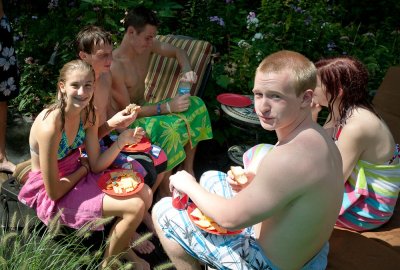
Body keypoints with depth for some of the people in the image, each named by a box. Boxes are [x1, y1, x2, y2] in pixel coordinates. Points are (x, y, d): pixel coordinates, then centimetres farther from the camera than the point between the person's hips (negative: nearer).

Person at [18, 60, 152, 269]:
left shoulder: (88, 114, -6)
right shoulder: (50, 126, -30)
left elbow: (96, 165, -3)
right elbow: (54, 191, -24)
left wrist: (121, 141, -18)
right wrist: (83, 168, -8)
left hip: (76, 174, 8)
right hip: (52, 195, -7)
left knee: (145, 194, 3)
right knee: (135, 207, -15)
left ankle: (123, 247, 29)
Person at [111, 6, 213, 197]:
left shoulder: (148, 45, -6)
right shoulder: (114, 66, -27)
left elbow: (177, 52, 11)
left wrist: (186, 70, -12)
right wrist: (168, 106, -29)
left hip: (143, 108, 8)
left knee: (195, 105, -3)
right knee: (170, 128, -34)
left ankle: (188, 170, 4)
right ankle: (165, 191, -17)